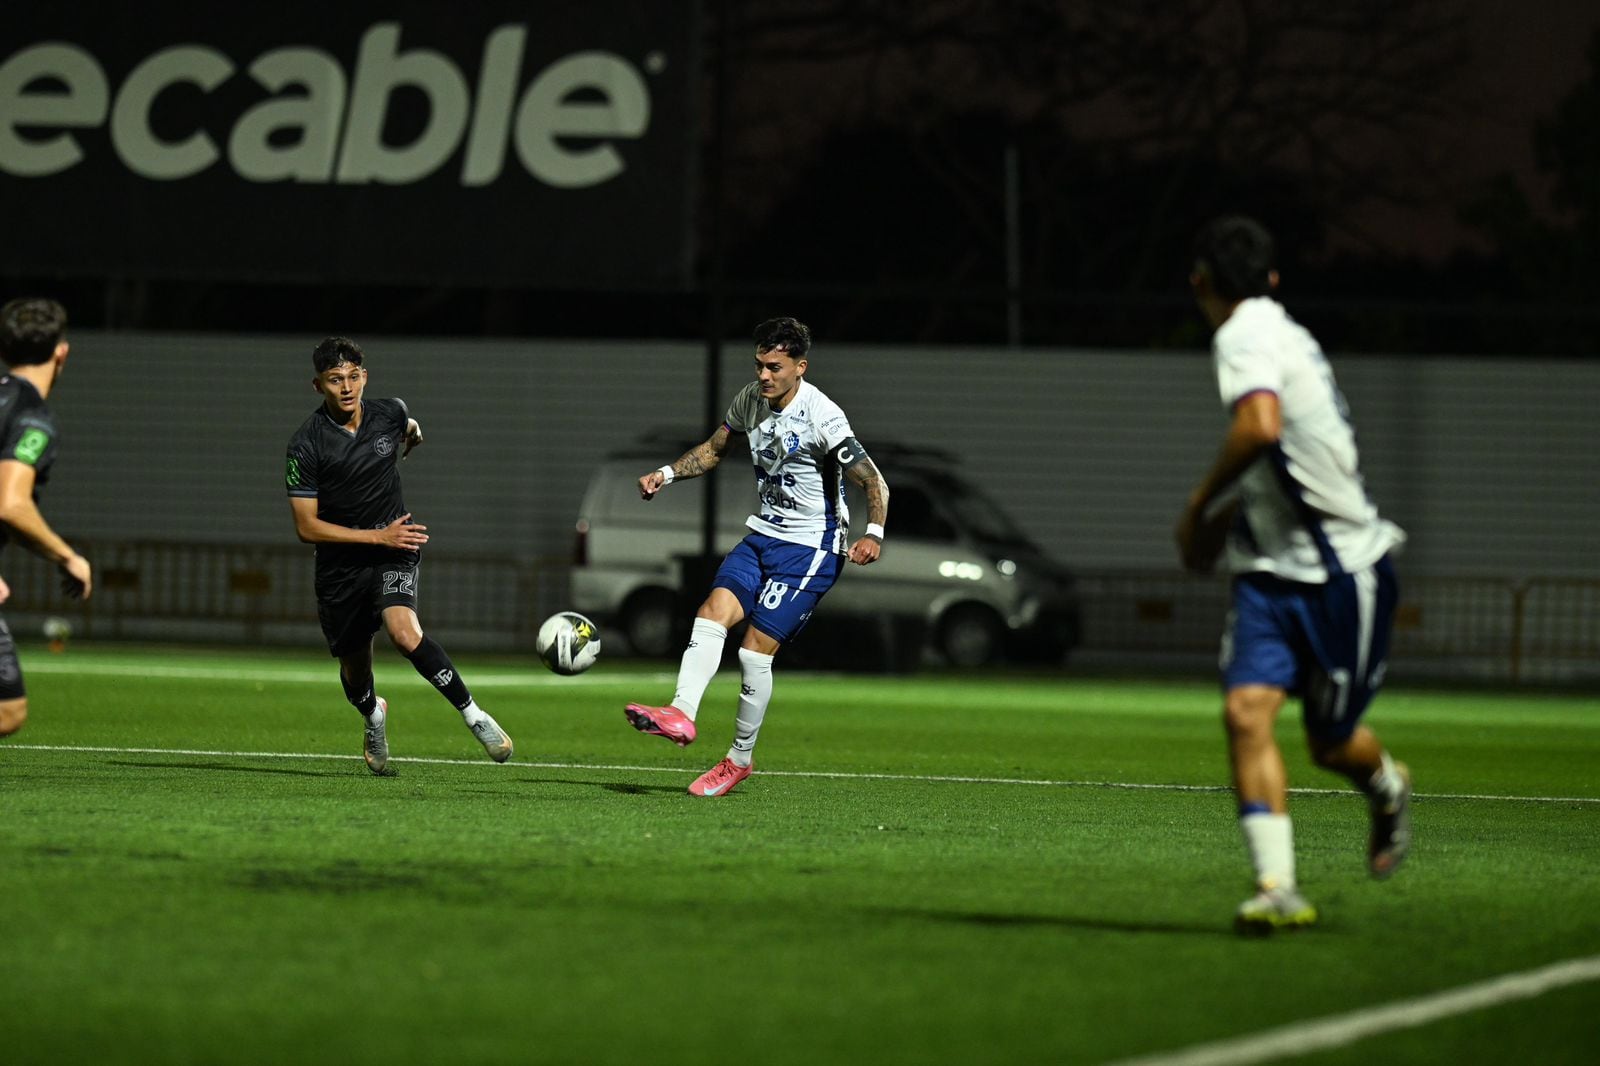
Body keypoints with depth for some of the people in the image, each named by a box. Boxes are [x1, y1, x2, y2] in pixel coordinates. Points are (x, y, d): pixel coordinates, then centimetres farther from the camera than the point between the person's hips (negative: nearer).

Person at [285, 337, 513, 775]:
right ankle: (372, 714, 50)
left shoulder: (389, 414, -5)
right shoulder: (306, 445, -15)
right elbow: (307, 527, -16)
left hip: (395, 548, 0)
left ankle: (474, 715, -20)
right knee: (355, 671, 14)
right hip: (340, 564, 0)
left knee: (405, 632, -29)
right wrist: (379, 536, -19)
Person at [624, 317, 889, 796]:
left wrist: (874, 534, -35)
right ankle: (681, 715, -28)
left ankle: (740, 758, 5)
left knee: (756, 649, -10)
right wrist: (667, 473, 5)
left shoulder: (822, 417, -20)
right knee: (713, 611, -16)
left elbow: (874, 482, -19)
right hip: (763, 537, 7)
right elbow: (715, 448, 20)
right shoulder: (750, 400, 1)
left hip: (811, 549, -7)